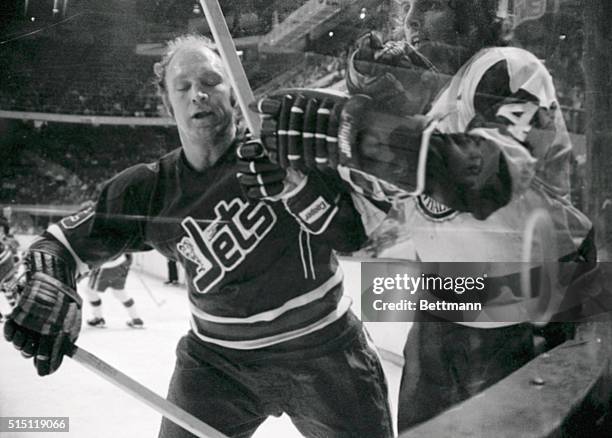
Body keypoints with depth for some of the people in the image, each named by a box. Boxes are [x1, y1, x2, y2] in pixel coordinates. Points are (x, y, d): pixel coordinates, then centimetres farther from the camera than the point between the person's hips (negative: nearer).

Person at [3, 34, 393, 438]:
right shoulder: (148, 191, -5)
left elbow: (355, 234, -14)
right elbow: (61, 243, 3)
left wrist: (295, 183, -29)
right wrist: (47, 293, -18)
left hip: (322, 353, -1)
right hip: (218, 361, 2)